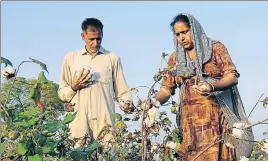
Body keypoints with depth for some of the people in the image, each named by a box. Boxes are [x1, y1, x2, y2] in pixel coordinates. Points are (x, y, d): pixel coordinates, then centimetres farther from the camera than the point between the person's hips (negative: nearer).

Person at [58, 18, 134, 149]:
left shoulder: (113, 59, 9)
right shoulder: (70, 58, 10)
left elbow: (122, 92, 9)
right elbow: (62, 93, 14)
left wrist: (127, 104, -10)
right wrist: (74, 87, -5)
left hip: (105, 123, -1)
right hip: (79, 123, 1)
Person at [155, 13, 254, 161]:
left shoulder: (215, 48, 6)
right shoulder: (175, 59, 15)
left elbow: (232, 77, -3)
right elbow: (166, 89, 11)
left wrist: (212, 86, -23)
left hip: (218, 114, -2)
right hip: (190, 118, 3)